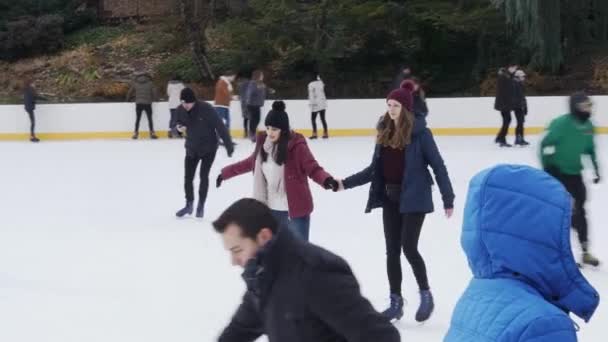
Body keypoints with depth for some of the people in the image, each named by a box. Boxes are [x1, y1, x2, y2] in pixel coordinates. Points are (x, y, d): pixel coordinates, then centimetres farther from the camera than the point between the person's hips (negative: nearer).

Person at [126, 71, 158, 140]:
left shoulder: (135, 83, 7)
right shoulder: (150, 83, 5)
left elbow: (130, 93, 11)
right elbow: (154, 93, 1)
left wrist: (128, 100, 28)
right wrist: (152, 100, 19)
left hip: (138, 103, 1)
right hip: (147, 103, -1)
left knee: (138, 119, 10)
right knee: (150, 119, 7)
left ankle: (135, 133, 6)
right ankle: (152, 133, 3)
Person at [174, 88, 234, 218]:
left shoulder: (206, 109, -25)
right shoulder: (181, 110, -11)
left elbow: (220, 126, -23)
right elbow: (178, 123, 8)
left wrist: (229, 145, -24)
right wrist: (179, 127, -18)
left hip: (208, 148, -4)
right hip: (191, 148, 4)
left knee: (203, 176, -2)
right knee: (188, 177, 6)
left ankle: (201, 206, 16)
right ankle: (189, 205, 25)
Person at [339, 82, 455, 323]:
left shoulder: (419, 132, -11)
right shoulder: (385, 131, 6)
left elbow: (438, 166, -9)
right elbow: (375, 169, 11)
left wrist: (448, 199, -10)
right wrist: (346, 183, 5)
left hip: (414, 198, -6)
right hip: (390, 198, 6)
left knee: (409, 248, -8)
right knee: (392, 250, 8)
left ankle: (426, 295, 13)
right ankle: (396, 302, 19)